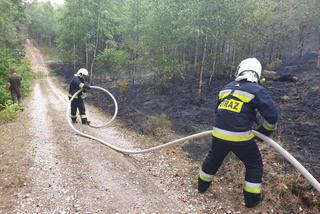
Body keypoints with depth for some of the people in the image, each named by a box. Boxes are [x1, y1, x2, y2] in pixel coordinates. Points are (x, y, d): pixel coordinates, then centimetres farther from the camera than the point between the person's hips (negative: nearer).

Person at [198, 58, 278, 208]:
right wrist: (264, 132, 13)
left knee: (213, 159, 28)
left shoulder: (226, 88, 12)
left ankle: (203, 185, 46)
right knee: (254, 164, 20)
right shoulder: (257, 90, -5)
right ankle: (251, 198, 30)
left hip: (218, 134, 5)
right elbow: (272, 115, -5)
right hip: (241, 138, -4)